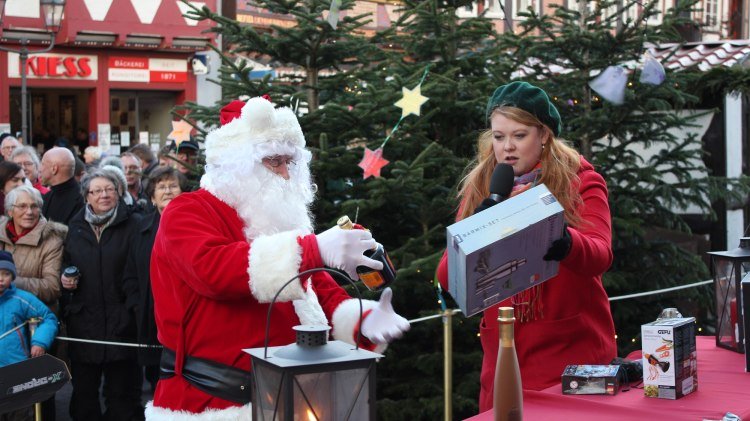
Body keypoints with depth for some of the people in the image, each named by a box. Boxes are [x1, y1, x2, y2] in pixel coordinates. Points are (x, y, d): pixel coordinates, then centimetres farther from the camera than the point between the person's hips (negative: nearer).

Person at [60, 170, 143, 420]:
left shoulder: (131, 226, 0)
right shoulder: (75, 227, 12)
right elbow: (65, 265, 22)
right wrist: (65, 279, 1)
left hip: (120, 321, -3)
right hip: (83, 321, 4)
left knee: (121, 390, 2)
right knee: (83, 390, 9)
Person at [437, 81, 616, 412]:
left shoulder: (580, 181, -2)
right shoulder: (479, 190, 6)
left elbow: (600, 254, -18)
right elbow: (446, 279, -1)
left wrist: (565, 243, -39)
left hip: (573, 351, -3)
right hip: (504, 356, 3)